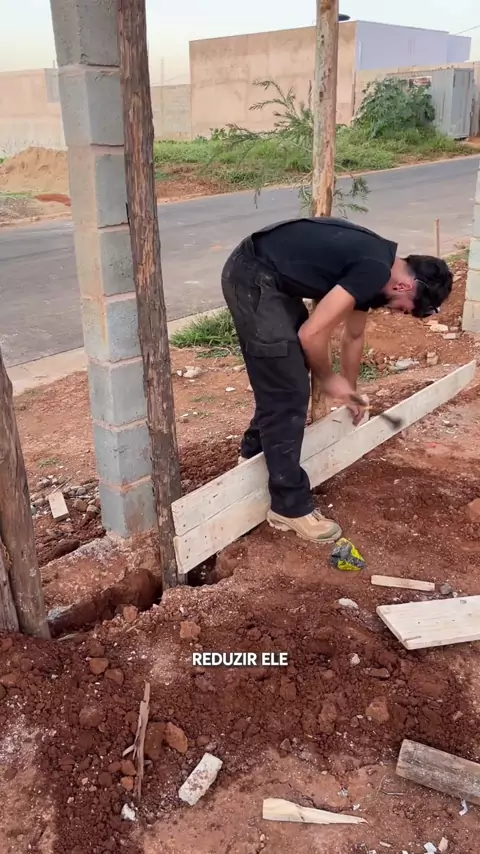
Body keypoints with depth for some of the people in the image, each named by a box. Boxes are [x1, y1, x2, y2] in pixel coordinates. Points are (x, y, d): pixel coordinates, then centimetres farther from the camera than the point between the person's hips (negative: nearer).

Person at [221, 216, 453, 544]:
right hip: (253, 278, -10)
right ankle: (290, 507, 2)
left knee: (283, 377, 23)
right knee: (288, 393, -7)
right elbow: (311, 334, -20)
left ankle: (255, 450, 43)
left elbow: (354, 335, 27)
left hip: (269, 278, 10)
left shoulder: (372, 268, 13)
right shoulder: (375, 272, -18)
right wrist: (329, 379, 0)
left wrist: (351, 393, 38)